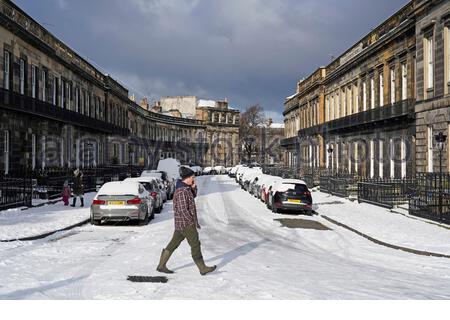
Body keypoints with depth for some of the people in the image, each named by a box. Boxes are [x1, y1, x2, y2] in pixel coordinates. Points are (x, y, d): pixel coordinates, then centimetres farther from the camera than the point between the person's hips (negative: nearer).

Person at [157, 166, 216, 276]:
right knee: (195, 245, -2)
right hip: (186, 223, -10)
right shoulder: (182, 191, -22)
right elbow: (183, 210, -23)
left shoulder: (186, 188, 9)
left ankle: (161, 266, 19)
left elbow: (193, 196, 25)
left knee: (173, 244, 13)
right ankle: (203, 269, 5)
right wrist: (194, 222, -15)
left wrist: (193, 187, 5)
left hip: (181, 224, 10)